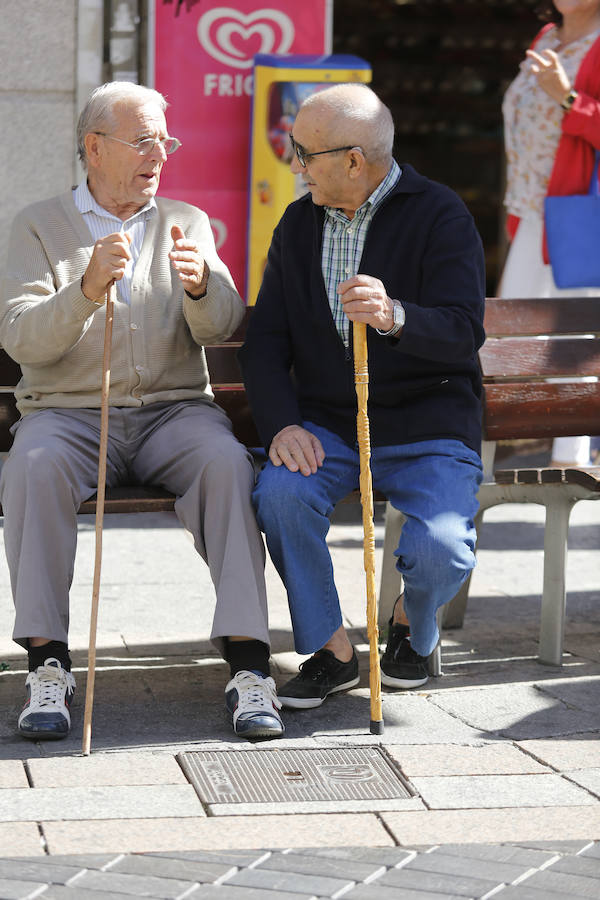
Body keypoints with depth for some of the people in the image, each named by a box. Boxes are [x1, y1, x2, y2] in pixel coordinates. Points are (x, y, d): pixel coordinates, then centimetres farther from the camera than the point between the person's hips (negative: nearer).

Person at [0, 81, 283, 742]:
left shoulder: (186, 223, 16)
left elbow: (221, 325, 1)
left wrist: (201, 285, -23)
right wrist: (88, 288, -22)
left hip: (173, 409, 1)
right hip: (66, 411, -1)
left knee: (226, 460, -31)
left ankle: (248, 664, -34)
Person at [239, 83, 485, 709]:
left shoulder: (440, 215, -6)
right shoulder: (299, 224, 10)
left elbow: (464, 331, -19)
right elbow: (265, 338, 6)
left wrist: (394, 317, -41)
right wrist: (282, 425, -12)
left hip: (429, 428, -3)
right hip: (326, 427, 4)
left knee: (439, 550, -27)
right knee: (280, 492, -29)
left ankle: (412, 628, 11)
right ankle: (330, 649, -9)